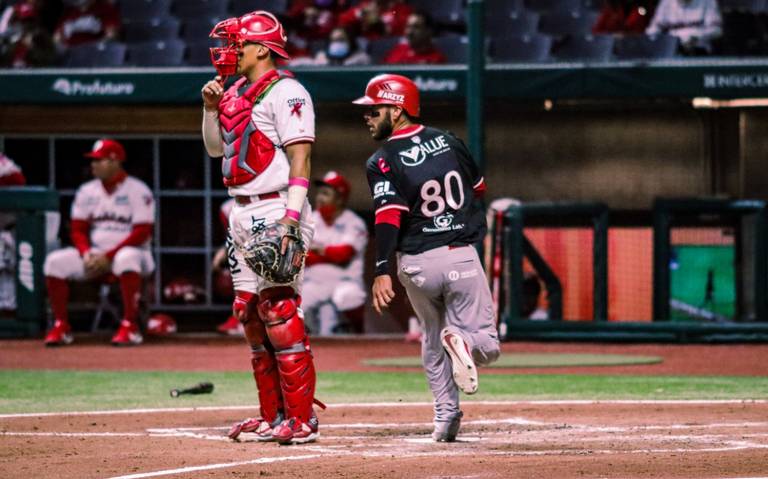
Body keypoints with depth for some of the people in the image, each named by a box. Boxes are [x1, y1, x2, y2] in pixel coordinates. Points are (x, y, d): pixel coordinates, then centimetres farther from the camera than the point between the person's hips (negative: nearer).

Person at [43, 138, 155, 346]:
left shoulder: (138, 191, -8)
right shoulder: (86, 191, 9)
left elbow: (142, 232, -15)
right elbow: (78, 230, 9)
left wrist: (108, 257, -20)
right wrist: (86, 254, -13)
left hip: (132, 252, -5)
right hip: (94, 254, 5)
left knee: (126, 259, -41)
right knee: (55, 261, -17)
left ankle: (130, 327, -36)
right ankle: (61, 327, -13)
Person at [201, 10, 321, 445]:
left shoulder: (285, 92, -10)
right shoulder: (236, 94, 17)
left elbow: (299, 160, -16)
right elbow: (216, 149, 25)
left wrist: (290, 220, -24)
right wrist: (212, 109, 8)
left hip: (275, 210, -10)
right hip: (243, 214, 10)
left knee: (280, 314, -12)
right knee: (251, 315, 10)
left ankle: (301, 419, -11)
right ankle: (273, 416, 16)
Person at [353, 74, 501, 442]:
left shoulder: (383, 162, -9)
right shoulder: (448, 141, 5)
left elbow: (389, 216, -22)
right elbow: (478, 188, 18)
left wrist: (382, 270, -27)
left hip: (417, 265, -1)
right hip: (462, 258, 1)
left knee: (432, 340, 21)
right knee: (487, 345, 4)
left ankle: (445, 414, 13)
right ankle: (465, 341, -29)